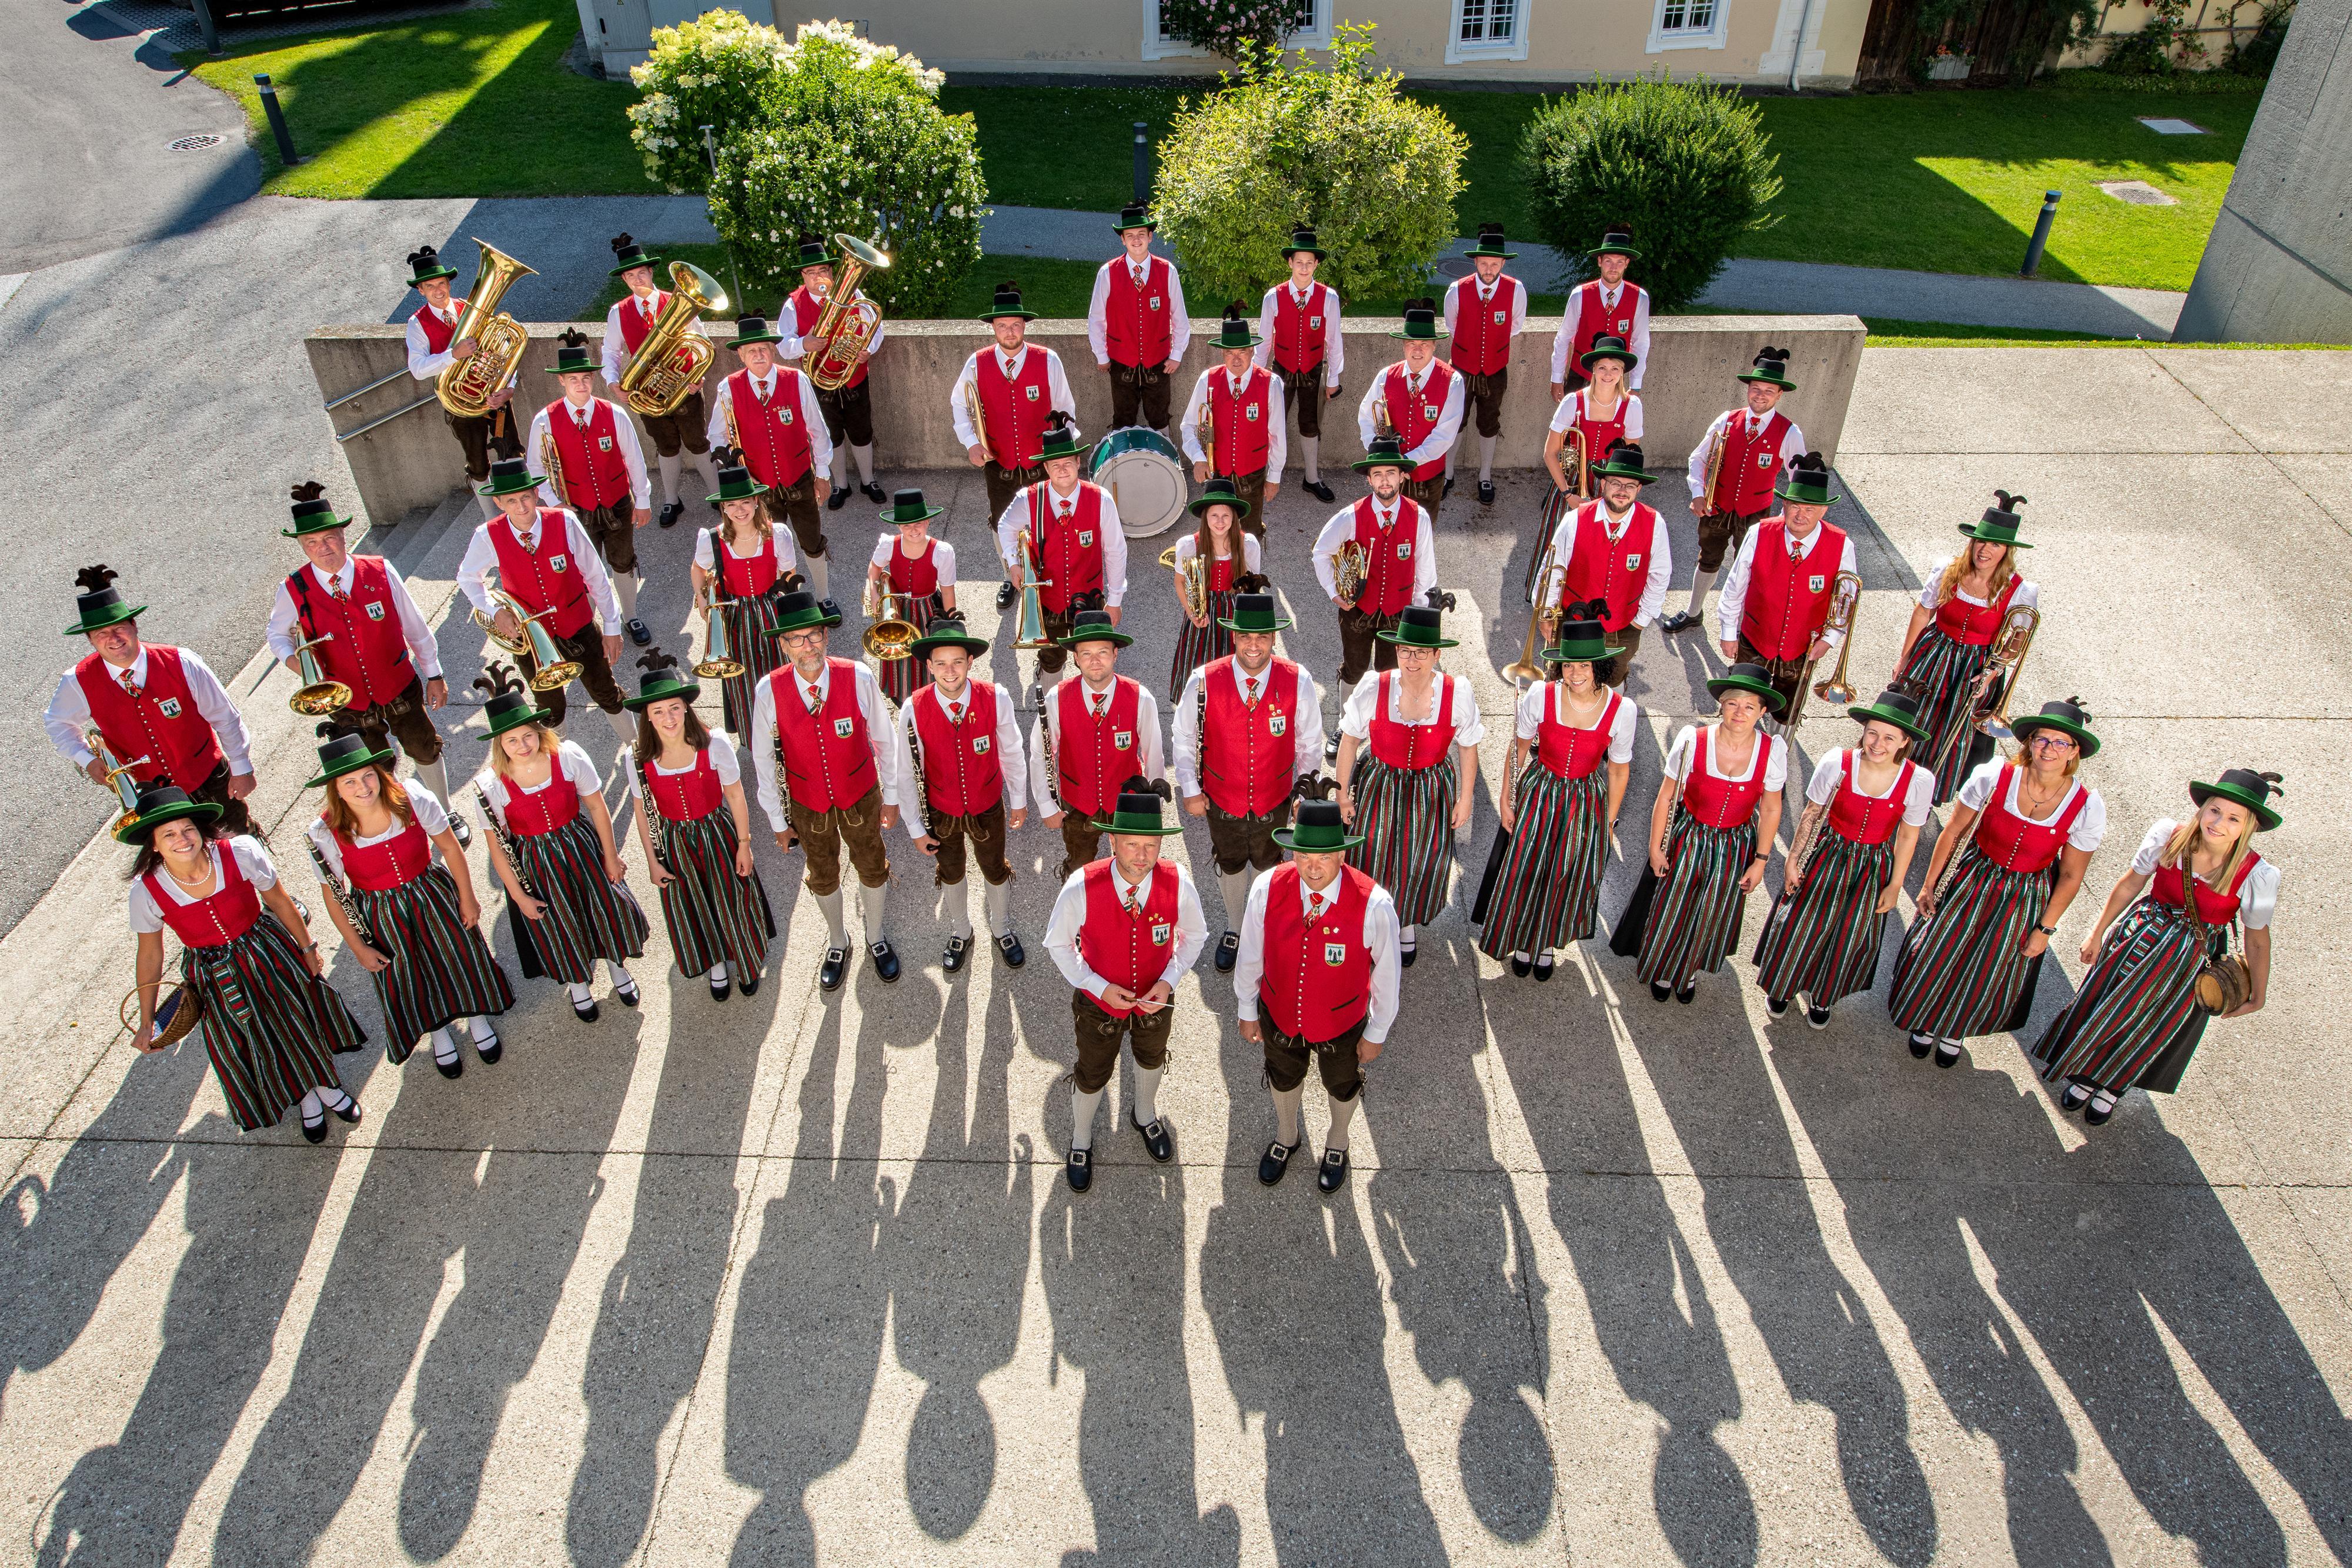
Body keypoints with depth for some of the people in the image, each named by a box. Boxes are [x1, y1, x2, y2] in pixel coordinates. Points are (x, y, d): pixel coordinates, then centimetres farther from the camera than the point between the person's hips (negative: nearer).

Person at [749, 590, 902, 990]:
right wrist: (779, 821, -2)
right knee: (823, 877, 22)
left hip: (861, 795, 0)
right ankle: (838, 942, 51)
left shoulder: (858, 679, -25)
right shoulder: (769, 692, -22)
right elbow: (764, 760, -9)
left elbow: (884, 741, -11)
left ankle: (875, 937, 50)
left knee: (872, 868, 21)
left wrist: (891, 798, -2)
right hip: (807, 803, 1)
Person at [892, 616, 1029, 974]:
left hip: (988, 807, 0)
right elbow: (907, 774, -14)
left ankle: (1002, 930, 53)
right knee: (951, 874, 25)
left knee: (995, 871, 23)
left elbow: (1012, 754, -8)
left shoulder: (996, 699, -26)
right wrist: (916, 829, -6)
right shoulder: (913, 710, -26)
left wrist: (1019, 801, 4)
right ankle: (960, 934, 54)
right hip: (941, 811, 0)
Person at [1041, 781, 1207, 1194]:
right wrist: (1099, 987, -22)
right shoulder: (1081, 888, -33)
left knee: (1151, 1058, 31)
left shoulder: (1178, 884, -29)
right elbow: (1058, 943, -14)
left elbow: (1194, 936, -7)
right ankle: (1080, 1140, 55)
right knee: (1092, 1074, 23)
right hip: (1099, 1001, -2)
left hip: (1156, 999, 2)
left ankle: (1145, 1114, 66)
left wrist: (1168, 981, -21)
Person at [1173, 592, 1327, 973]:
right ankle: (1234, 928, 50)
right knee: (1230, 865, 23)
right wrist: (1191, 791, -4)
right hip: (1221, 800, 0)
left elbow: (1309, 745, -5)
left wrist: (1304, 794, 2)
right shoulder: (1205, 681, -20)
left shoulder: (1298, 682, -19)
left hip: (1275, 800, 0)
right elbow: (1185, 739, -6)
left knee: (1267, 865, 24)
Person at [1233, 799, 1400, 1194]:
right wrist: (1247, 1011, 3)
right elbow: (1250, 956, -10)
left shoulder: (1374, 905, -34)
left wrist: (1376, 1033, -5)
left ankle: (1337, 1143, 64)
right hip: (1279, 1014, 1)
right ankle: (1286, 1136, 65)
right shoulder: (1268, 889, -28)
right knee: (1283, 1078, 31)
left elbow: (1386, 973, -17)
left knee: (1342, 1086, 30)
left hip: (1342, 1024, -1)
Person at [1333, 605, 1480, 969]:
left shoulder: (1458, 693, -18)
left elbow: (1468, 747, -3)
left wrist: (1465, 799, 1)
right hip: (1378, 786, -1)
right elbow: (1349, 740, -7)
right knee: (1373, 858, 9)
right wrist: (1343, 795, -2)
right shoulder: (1373, 689, -19)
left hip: (1431, 792, 1)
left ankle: (1406, 924, 45)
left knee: (1421, 862, 16)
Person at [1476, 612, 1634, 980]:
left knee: (1567, 877, 18)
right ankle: (1522, 942, 42)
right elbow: (1519, 749, -5)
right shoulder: (1540, 695, -21)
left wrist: (1609, 822, 4)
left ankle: (1549, 944, 46)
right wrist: (1507, 801, 0)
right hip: (1538, 793, 0)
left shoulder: (1622, 710, -19)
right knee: (1526, 871, 14)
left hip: (1586, 802, 0)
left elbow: (1618, 770, -5)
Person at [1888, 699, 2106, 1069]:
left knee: (1986, 975, 18)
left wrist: (2045, 929, -3)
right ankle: (1926, 1021, 44)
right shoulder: (1994, 776, -23)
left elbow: (2071, 876, -8)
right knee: (1937, 955, 12)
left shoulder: (2087, 807, -21)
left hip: (2026, 897, 0)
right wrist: (1929, 887, -4)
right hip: (1971, 879, 0)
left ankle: (1955, 1030, 49)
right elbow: (1953, 832, -10)